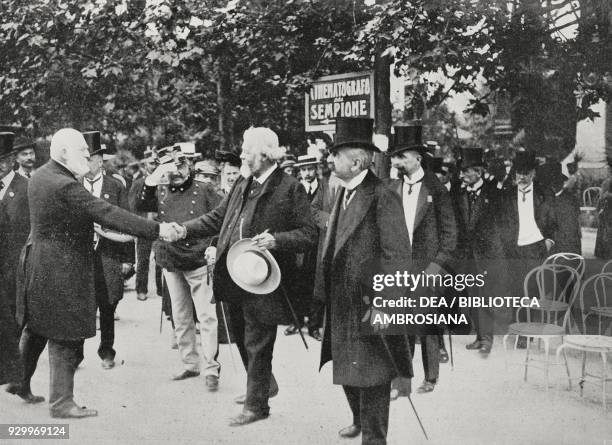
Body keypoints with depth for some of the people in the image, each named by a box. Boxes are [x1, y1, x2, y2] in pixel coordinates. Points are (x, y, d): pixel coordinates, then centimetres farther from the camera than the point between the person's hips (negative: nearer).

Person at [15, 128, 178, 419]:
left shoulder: (39, 176, 6)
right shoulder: (64, 185, -24)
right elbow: (107, 214, -27)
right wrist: (156, 230, -27)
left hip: (39, 263, 10)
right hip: (62, 272, -9)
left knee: (36, 330, 23)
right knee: (65, 337, 0)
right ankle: (61, 402, 8)